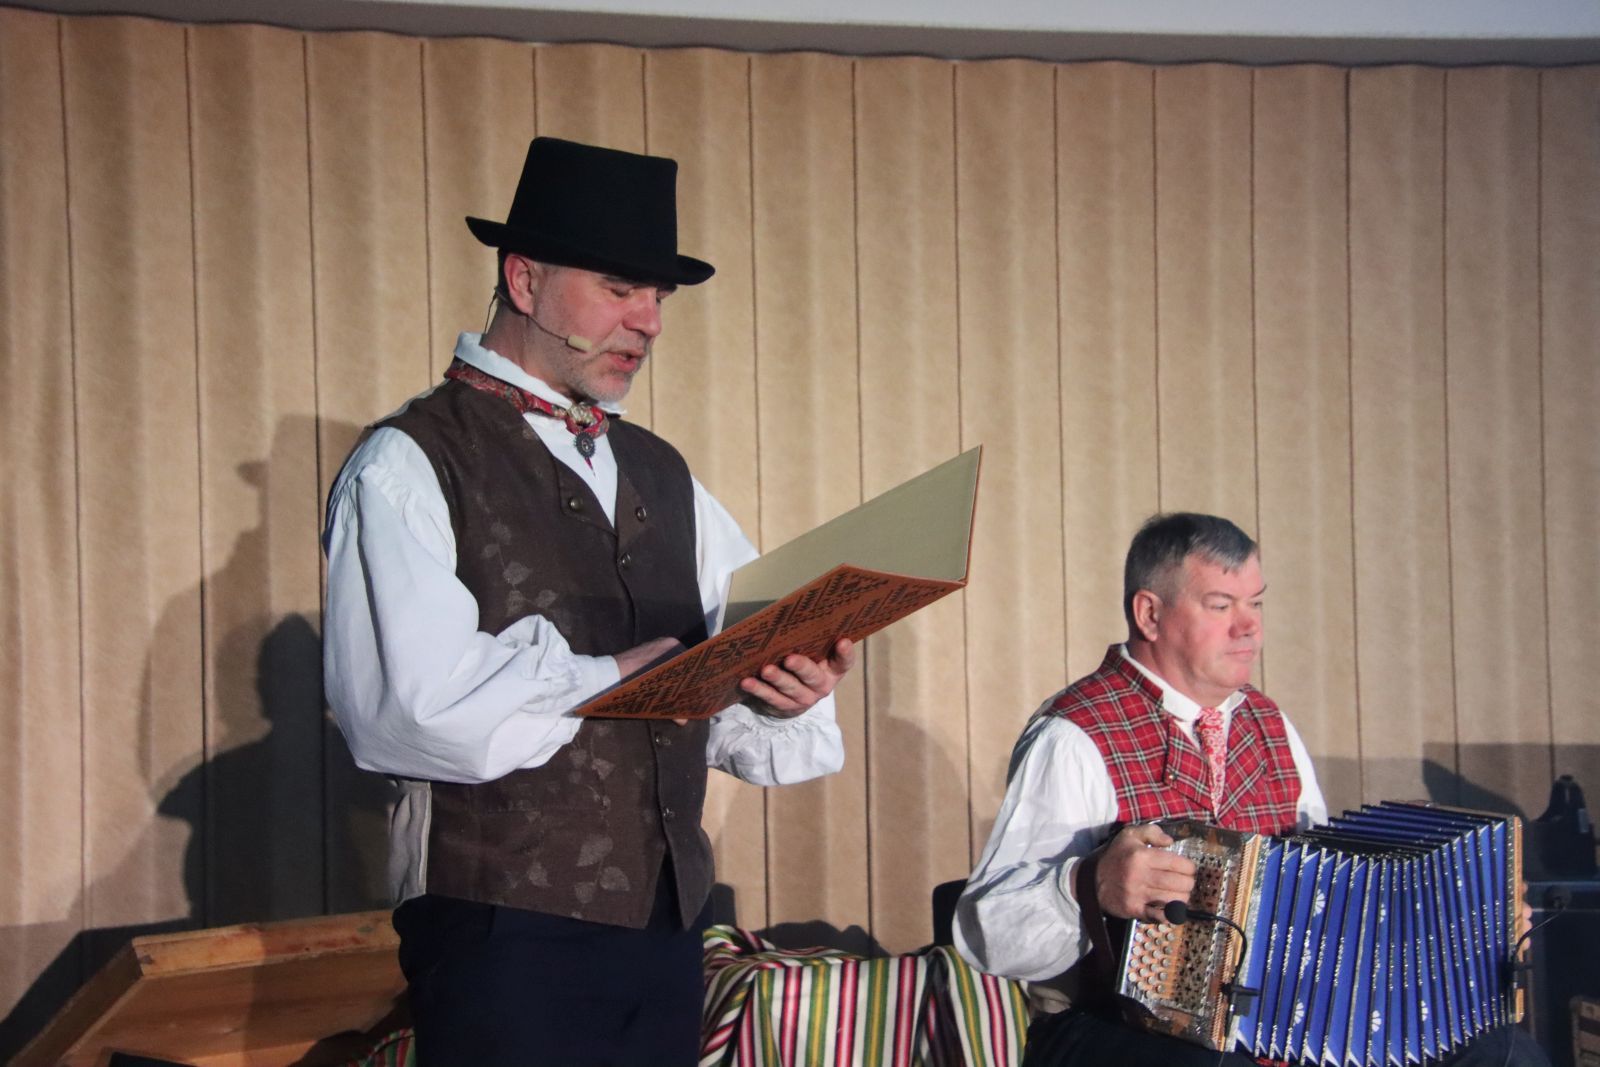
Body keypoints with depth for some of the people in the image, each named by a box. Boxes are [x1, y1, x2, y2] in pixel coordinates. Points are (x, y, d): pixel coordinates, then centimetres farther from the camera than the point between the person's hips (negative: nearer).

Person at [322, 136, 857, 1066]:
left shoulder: (662, 474, 15)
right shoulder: (409, 467, -7)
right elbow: (410, 709, -20)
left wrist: (785, 686, -14)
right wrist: (607, 679, -20)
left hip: (669, 920, 7)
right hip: (507, 929, -6)